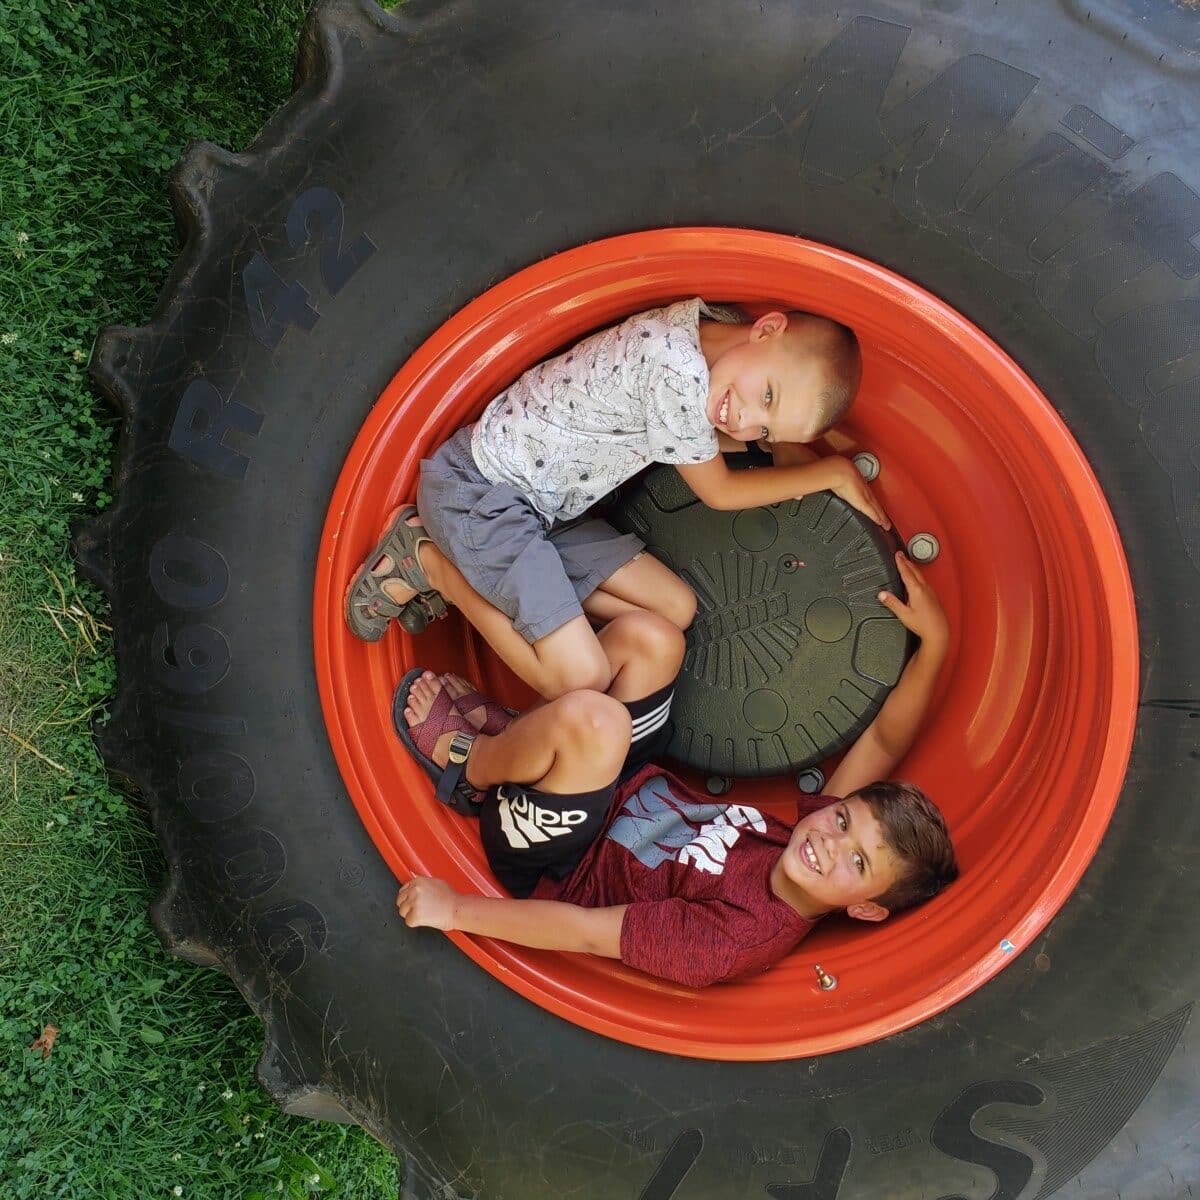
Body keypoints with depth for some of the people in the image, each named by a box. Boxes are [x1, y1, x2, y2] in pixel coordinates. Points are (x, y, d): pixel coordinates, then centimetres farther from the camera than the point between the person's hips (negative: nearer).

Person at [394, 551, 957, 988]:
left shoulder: (737, 941, -31)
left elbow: (588, 933, -29)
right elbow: (884, 741, -6)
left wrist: (454, 909, -23)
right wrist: (934, 641, -18)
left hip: (549, 871, -7)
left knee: (593, 718, -38)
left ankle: (467, 761, -4)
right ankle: (493, 728, 7)